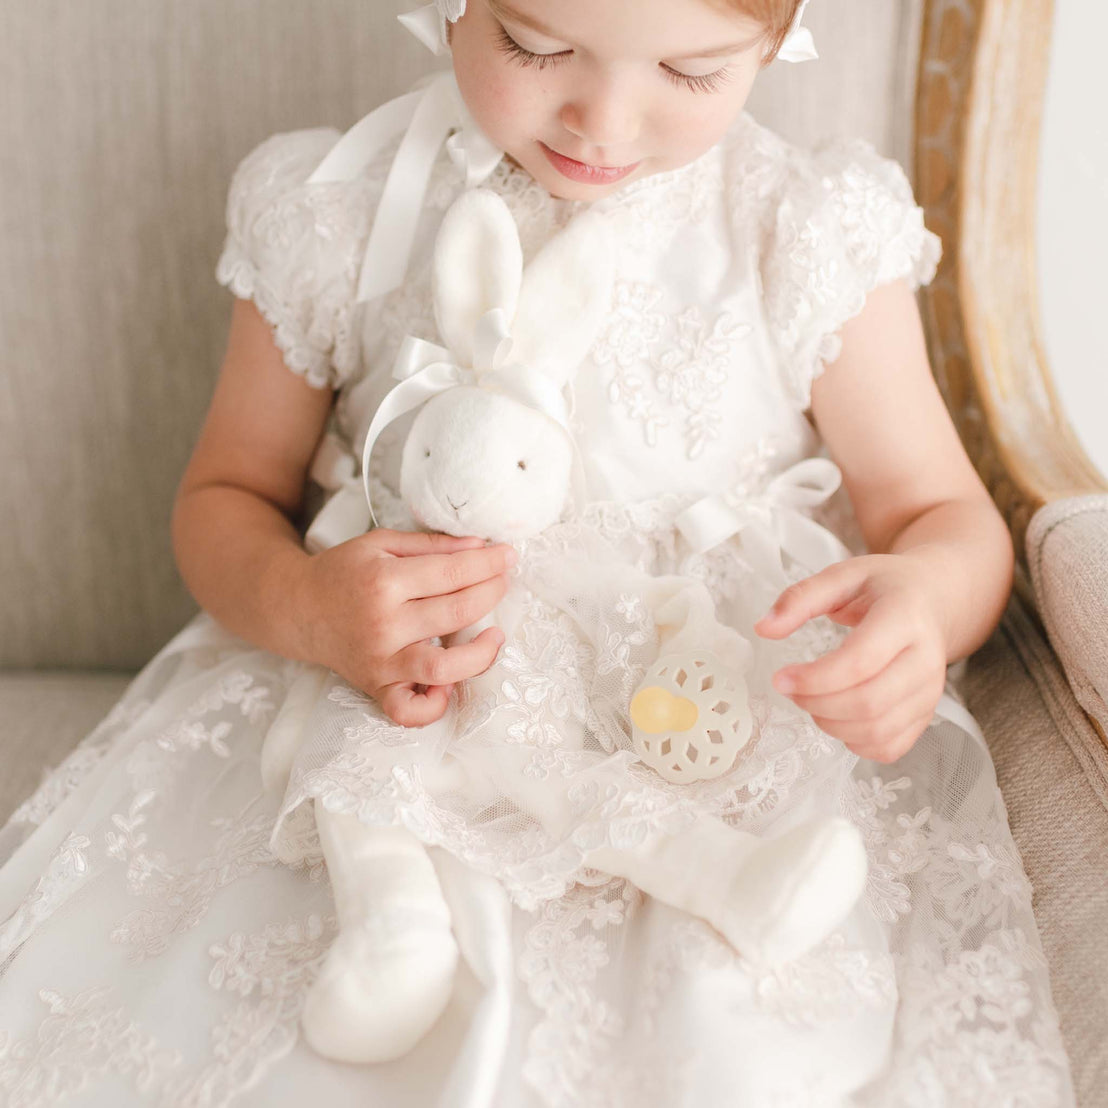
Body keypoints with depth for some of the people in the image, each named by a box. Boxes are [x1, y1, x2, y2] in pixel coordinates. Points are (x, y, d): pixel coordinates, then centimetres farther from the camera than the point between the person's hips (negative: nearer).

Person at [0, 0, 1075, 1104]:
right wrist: (299, 608, -16)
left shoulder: (819, 235, -5)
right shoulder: (332, 215, -2)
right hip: (404, 747, 1)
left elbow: (949, 515, 1)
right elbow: (225, 496, 6)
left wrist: (926, 597, -23)